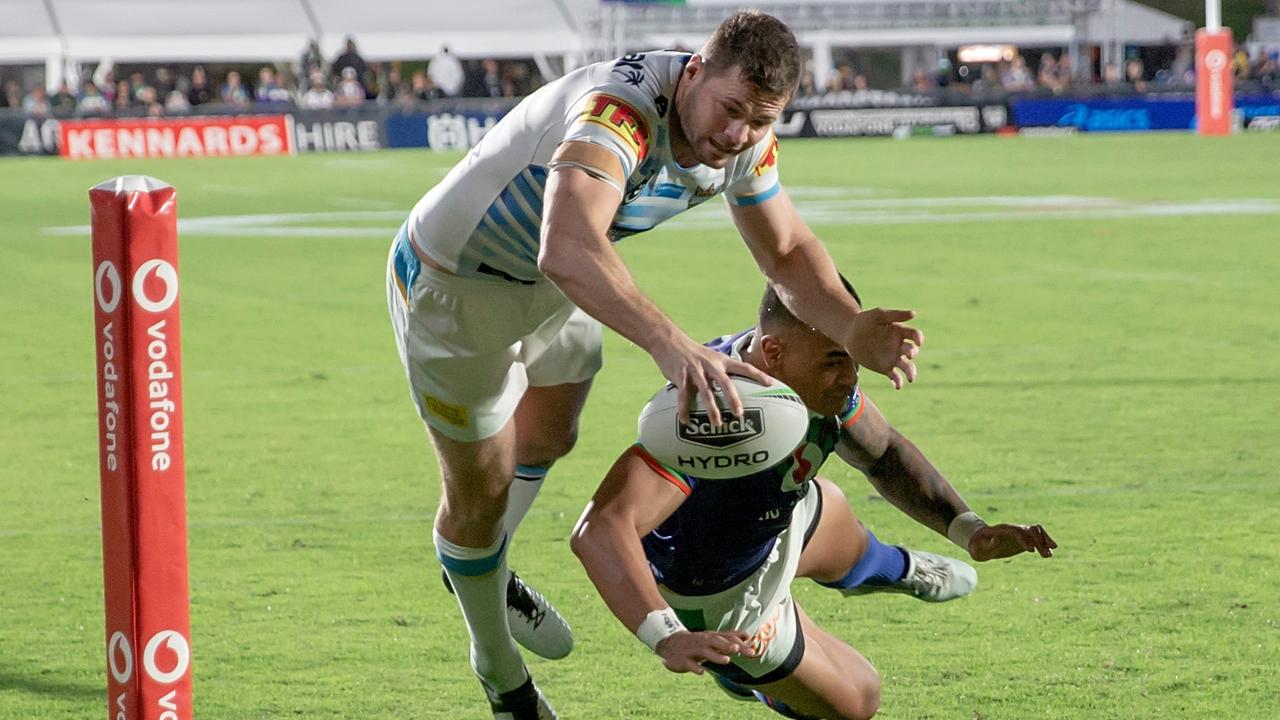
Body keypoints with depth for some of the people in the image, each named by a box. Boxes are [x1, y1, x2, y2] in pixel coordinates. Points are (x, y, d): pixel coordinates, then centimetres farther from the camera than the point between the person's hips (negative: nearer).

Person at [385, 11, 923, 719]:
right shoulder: (623, 109, -43)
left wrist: (852, 330, -23)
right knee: (479, 492, 5)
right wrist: (670, 343, -73)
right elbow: (567, 250, -60)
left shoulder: (745, 137, -16)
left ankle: (488, 576, 59)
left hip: (553, 285, 8)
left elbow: (787, 251, -2)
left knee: (546, 441, 29)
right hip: (451, 284, -8)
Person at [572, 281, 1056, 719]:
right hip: (721, 602, -7)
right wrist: (668, 639, -70)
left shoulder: (819, 376, -22)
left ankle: (892, 569, 75)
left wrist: (967, 528, -17)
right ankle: (749, 678, 42)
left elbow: (883, 453, -2)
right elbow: (599, 530, -58)